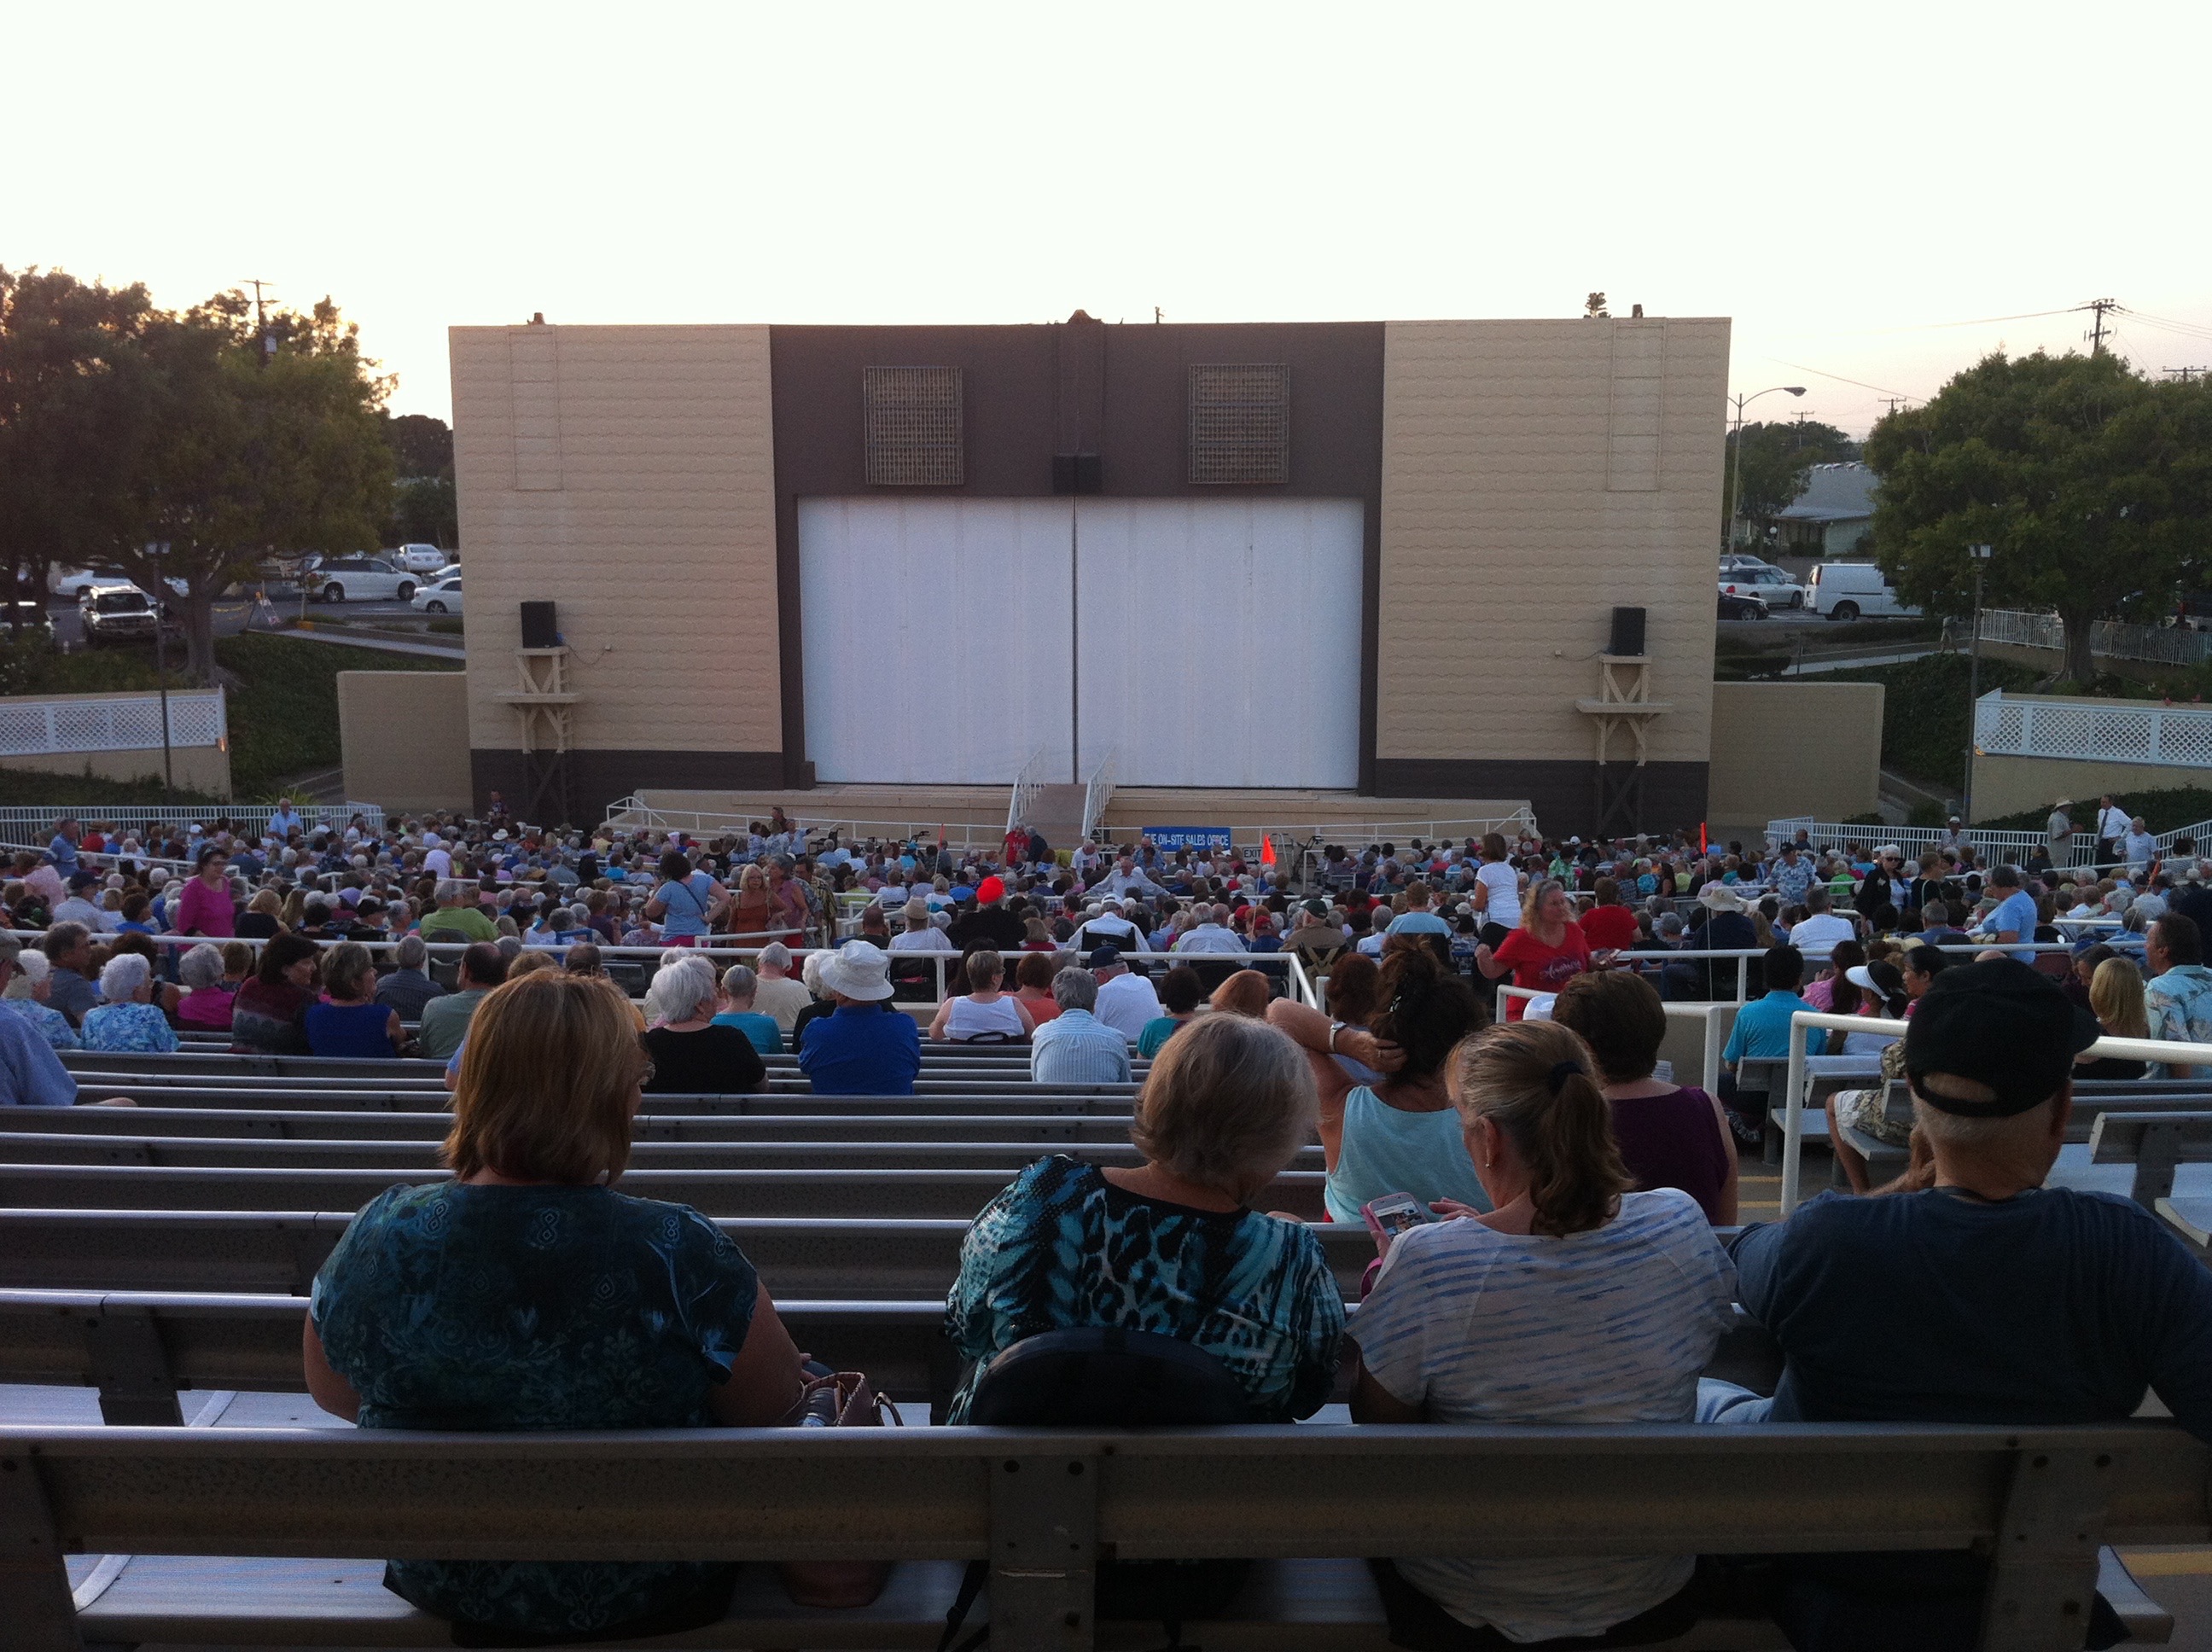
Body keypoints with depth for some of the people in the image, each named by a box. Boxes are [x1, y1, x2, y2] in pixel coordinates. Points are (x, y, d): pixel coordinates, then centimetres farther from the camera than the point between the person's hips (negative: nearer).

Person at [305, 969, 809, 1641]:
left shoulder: (379, 1235, -19)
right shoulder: (678, 1254, -29)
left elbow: (334, 1393, 0)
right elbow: (773, 1405, -15)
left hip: (438, 1581, 3)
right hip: (642, 1598, -3)